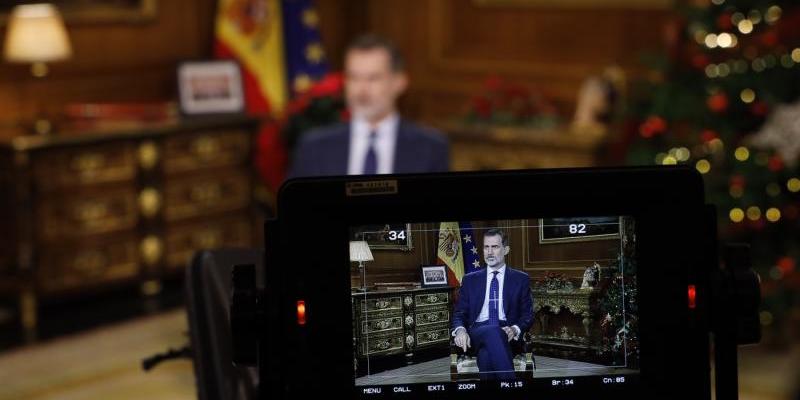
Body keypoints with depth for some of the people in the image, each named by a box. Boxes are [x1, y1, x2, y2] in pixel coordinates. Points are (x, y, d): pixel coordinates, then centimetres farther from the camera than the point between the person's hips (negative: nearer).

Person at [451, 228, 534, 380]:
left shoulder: (521, 279, 16)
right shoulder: (470, 280, 20)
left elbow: (527, 315, 11)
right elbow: (459, 313, 15)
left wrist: (515, 329, -13)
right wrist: (460, 330, -11)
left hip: (507, 334, -1)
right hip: (476, 334, 1)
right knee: (492, 332, -40)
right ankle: (510, 383, -49)